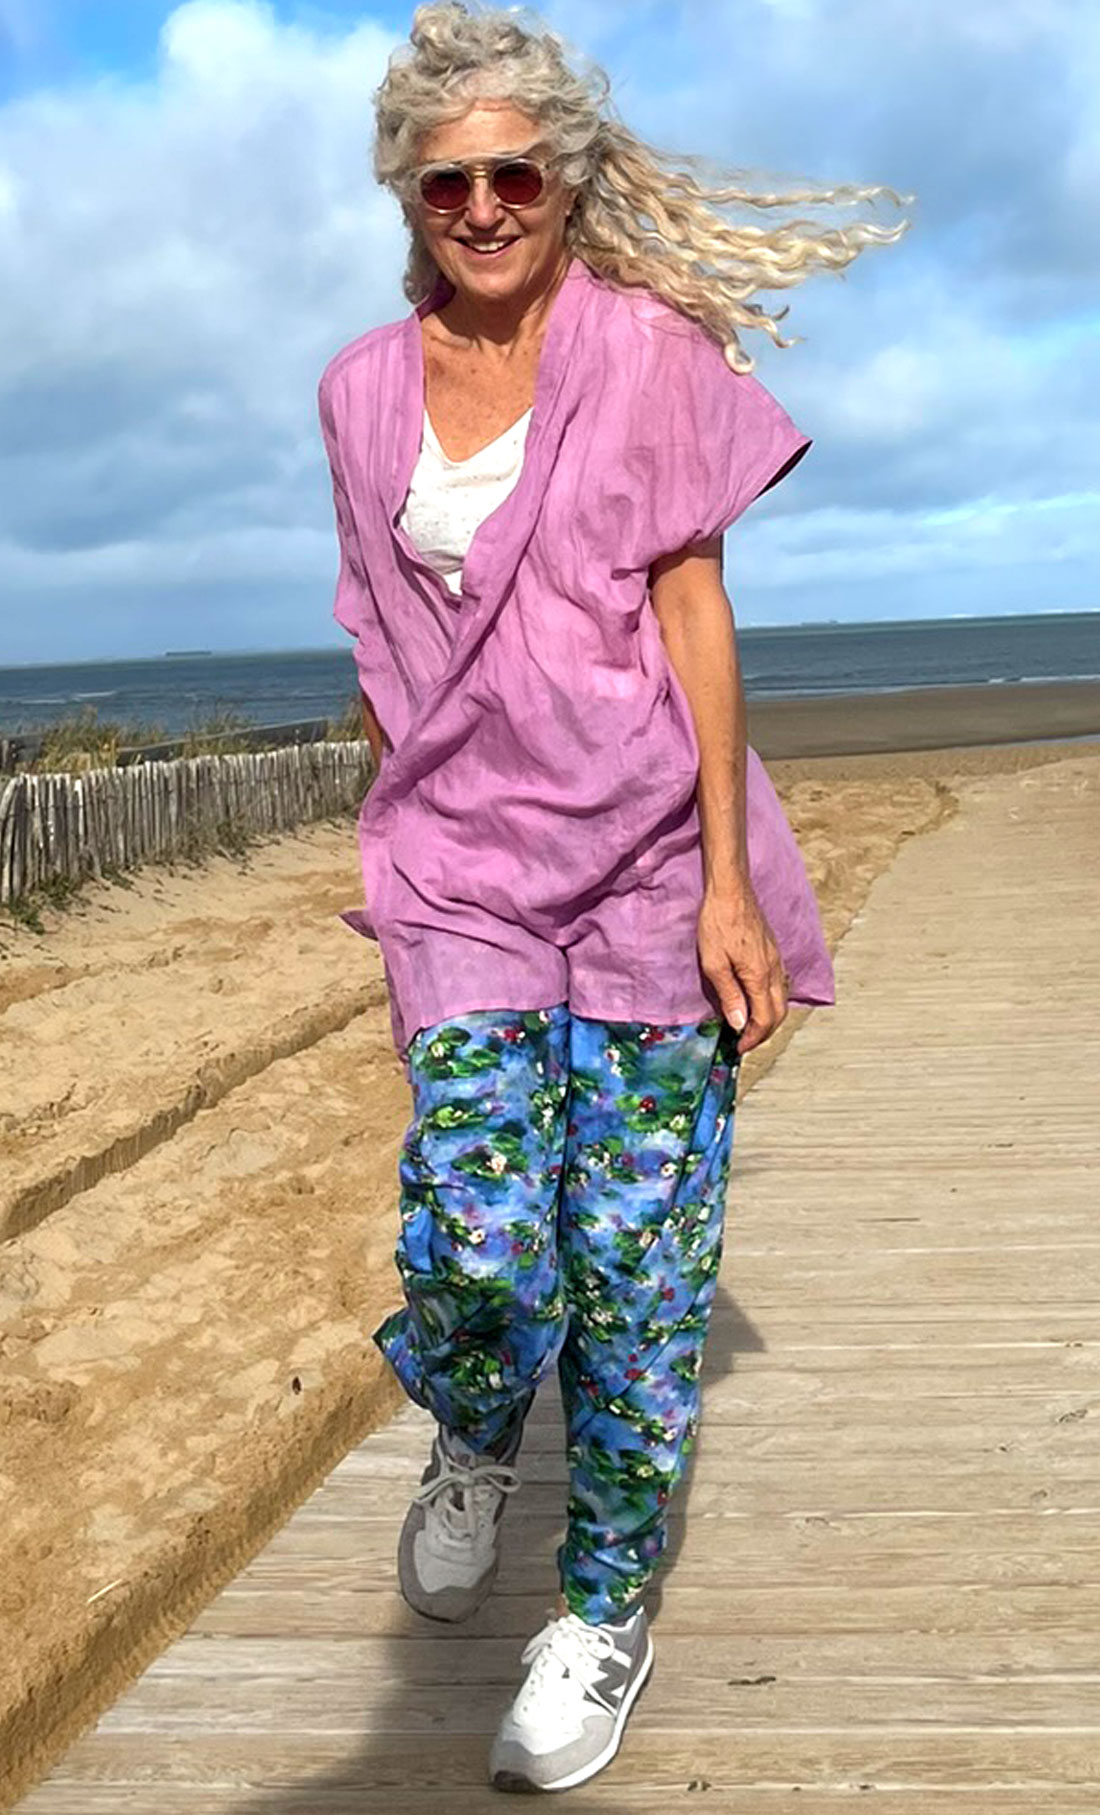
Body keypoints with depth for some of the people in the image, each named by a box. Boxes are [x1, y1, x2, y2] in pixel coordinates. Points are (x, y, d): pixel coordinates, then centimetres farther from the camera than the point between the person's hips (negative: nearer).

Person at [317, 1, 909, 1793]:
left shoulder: (646, 347, 1)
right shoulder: (362, 388, 11)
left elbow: (694, 612, -4)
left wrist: (728, 881, -9)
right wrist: (392, 850, 17)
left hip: (645, 854, -1)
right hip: (461, 861, 2)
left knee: (635, 1258, 0)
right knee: (474, 1238, -11)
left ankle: (610, 1608, 22)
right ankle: (473, 1445, 25)